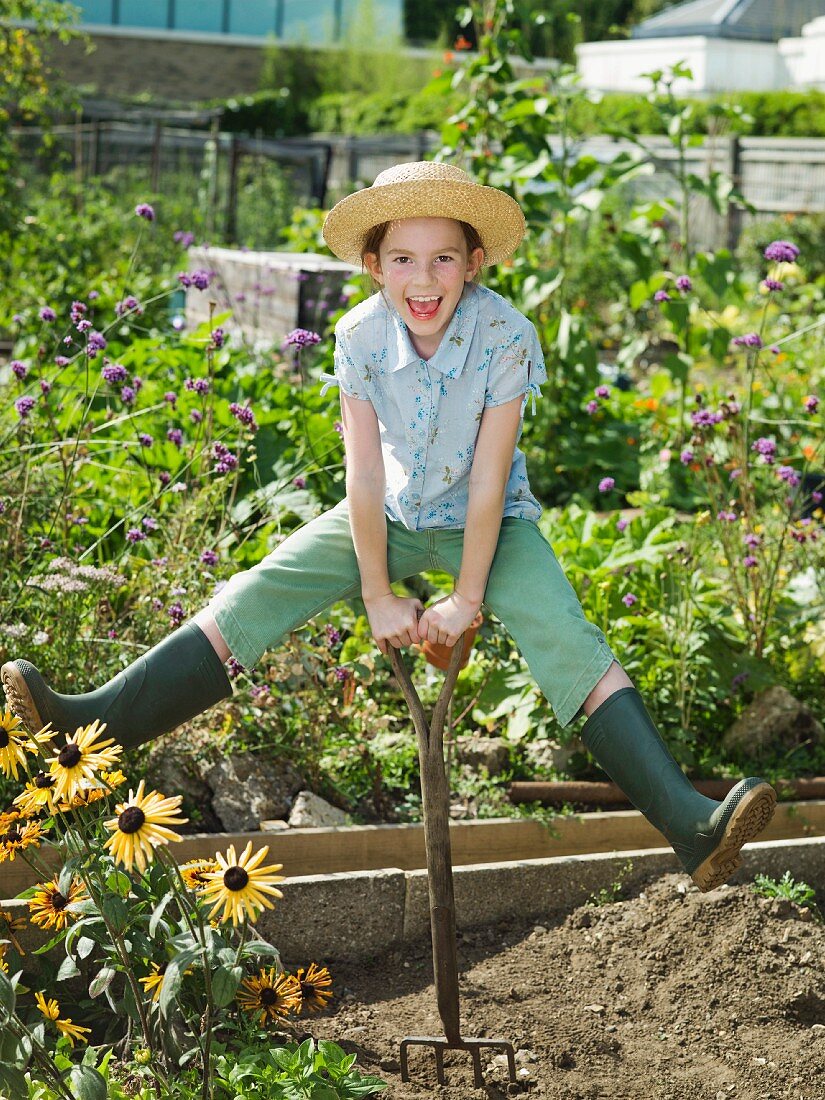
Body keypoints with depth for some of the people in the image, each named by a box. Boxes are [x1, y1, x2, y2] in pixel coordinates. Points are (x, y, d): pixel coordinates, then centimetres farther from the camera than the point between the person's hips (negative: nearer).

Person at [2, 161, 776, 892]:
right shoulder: (361, 335, -18)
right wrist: (378, 597, -11)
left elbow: (489, 483, -22)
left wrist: (465, 601, -18)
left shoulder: (506, 336, -25)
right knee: (258, 595, -13)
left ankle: (688, 825, -34)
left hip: (489, 522, -3)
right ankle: (97, 724, -15)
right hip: (393, 515, 3)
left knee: (571, 643, -24)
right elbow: (365, 474, -14)